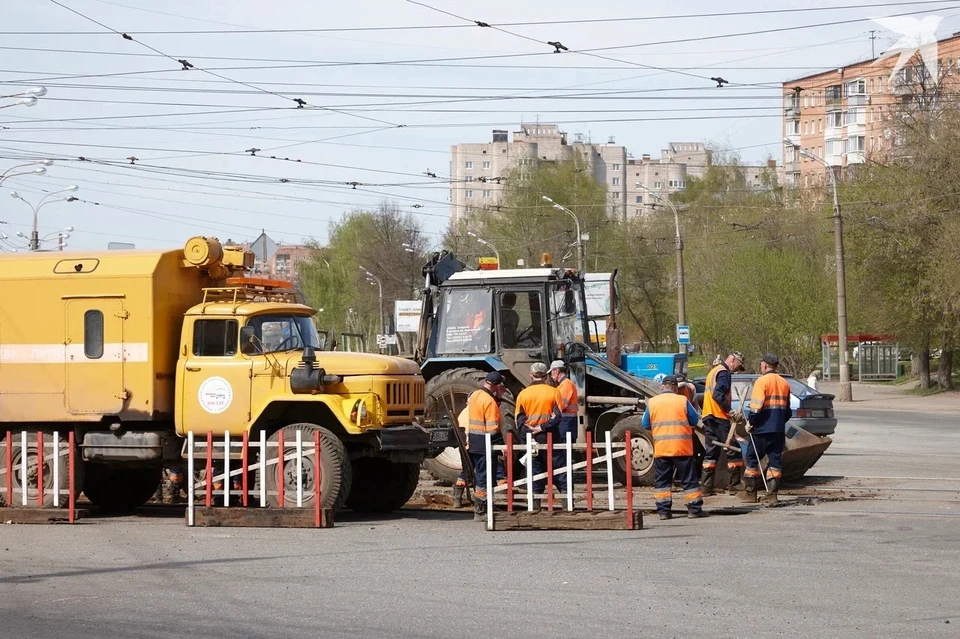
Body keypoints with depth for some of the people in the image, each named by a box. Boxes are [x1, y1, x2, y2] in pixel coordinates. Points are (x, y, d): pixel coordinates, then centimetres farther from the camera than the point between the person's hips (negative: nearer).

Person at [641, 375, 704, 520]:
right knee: (689, 479, 5)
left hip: (660, 449, 1)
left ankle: (663, 510, 4)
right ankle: (694, 509, 5)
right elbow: (694, 421, 4)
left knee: (662, 481, 9)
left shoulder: (652, 402, 1)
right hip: (682, 448, -1)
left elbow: (645, 424, 8)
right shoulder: (682, 401, -3)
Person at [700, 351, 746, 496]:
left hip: (708, 416, 9)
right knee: (733, 451, -3)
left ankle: (706, 486, 6)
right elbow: (718, 394, -22)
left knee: (711, 451, 9)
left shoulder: (714, 371, 21)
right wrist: (730, 410, -25)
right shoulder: (724, 372, -9)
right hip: (719, 417, -9)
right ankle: (734, 485, -4)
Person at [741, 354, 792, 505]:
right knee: (775, 460, 6)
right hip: (779, 429, 6)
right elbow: (788, 411, 18)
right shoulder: (784, 383, 11)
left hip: (761, 429, -5)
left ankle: (750, 492, 11)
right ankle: (772, 494, 0)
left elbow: (756, 407, -17)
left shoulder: (762, 381, -10)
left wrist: (750, 422, -6)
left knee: (752, 458, 7)